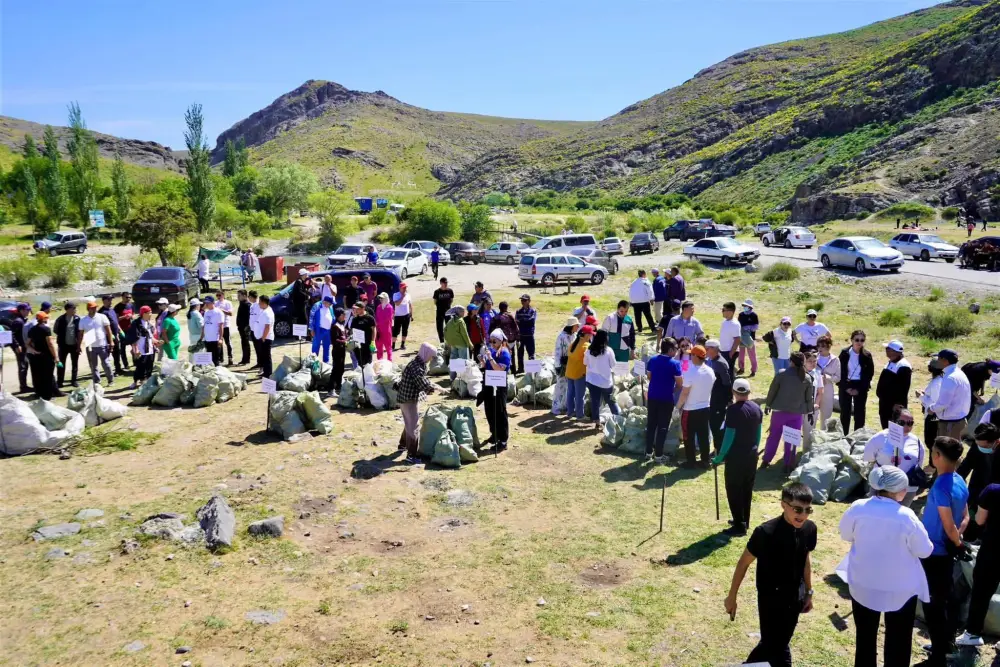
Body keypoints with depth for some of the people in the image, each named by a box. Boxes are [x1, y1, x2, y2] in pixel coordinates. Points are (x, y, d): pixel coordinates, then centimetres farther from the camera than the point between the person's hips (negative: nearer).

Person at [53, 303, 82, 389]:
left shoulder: (77, 319, -3)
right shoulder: (60, 319, -6)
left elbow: (80, 332, 0)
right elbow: (55, 330, 7)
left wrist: (79, 344, -3)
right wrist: (62, 336, 4)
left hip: (74, 345, 1)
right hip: (63, 345, -1)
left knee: (75, 364, 8)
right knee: (61, 364, 4)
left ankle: (73, 381, 19)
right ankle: (59, 382, 11)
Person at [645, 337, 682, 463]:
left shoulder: (652, 360, 1)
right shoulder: (675, 363, -14)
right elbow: (679, 384, -11)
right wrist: (673, 391, 7)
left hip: (652, 397, 5)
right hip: (666, 399, -5)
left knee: (651, 425, 14)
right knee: (663, 427, 5)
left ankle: (649, 452, 20)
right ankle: (658, 455, 10)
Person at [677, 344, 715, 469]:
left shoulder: (690, 373, -22)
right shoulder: (710, 371, 0)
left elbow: (684, 393, -19)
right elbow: (711, 389, 11)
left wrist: (678, 406, -6)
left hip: (690, 409, -6)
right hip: (706, 408, 6)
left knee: (689, 437, 6)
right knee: (703, 435, 14)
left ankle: (691, 462, 11)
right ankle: (705, 461, 20)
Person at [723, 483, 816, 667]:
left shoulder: (809, 529, -11)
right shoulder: (765, 532, -27)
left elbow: (806, 559, 8)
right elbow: (744, 563, -14)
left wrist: (808, 592, 15)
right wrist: (731, 597, -7)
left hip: (795, 597, 6)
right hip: (771, 599, -5)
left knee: (777, 643, 21)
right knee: (776, 648, 3)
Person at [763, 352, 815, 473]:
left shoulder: (781, 374, -9)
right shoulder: (807, 378, -2)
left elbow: (772, 391, -4)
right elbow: (809, 397, 4)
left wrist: (767, 405, 9)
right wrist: (810, 411, 17)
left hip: (780, 410, -1)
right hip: (797, 413, 1)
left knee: (773, 436, 13)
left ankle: (766, 461, 21)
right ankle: (788, 465, 11)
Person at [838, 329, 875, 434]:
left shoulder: (867, 355, -3)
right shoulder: (844, 353, -5)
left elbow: (870, 374, -2)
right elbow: (840, 371, -4)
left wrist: (859, 389, -8)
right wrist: (846, 387, -10)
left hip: (861, 387, 0)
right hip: (845, 386, 0)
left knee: (859, 413, 5)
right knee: (845, 412, 5)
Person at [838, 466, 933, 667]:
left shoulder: (858, 508, -15)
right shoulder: (906, 516, -23)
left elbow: (845, 534, 2)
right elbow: (924, 550, -11)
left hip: (863, 584, 3)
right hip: (900, 588, -3)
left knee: (865, 636, 20)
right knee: (898, 640, 15)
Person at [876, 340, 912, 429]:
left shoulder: (903, 366, -18)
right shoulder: (890, 363, 14)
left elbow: (904, 388, -21)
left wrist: (899, 403, -21)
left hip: (895, 404, -10)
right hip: (885, 402, 10)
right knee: (886, 428, 16)